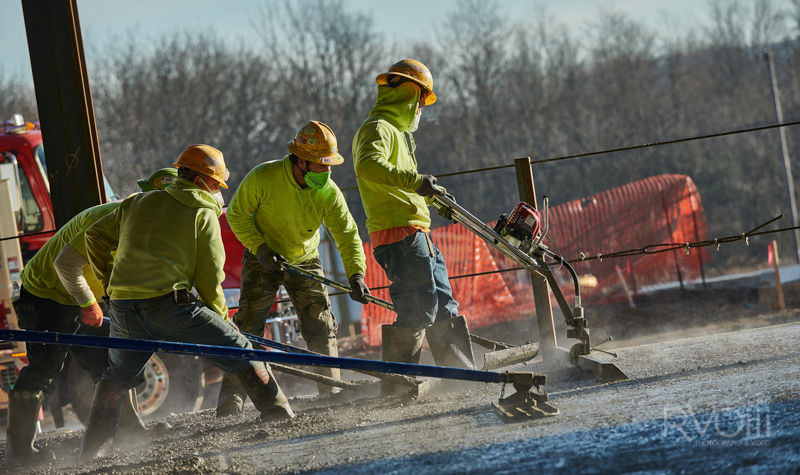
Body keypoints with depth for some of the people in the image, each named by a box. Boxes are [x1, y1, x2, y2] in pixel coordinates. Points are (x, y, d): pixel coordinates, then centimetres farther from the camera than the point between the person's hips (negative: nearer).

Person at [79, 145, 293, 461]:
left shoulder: (138, 203, 19)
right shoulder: (204, 215, 5)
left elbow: (95, 236, 23)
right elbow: (209, 279, 3)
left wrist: (107, 282, 33)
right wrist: (221, 319, 17)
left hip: (123, 309, 5)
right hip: (169, 303, -5)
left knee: (117, 377, 27)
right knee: (241, 352, 7)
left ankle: (93, 449, 23)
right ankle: (278, 413, 3)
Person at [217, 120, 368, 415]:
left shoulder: (329, 192, -18)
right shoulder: (263, 178, -25)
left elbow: (347, 234, -15)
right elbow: (237, 214, -12)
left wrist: (355, 273, -28)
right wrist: (260, 248, -20)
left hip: (305, 262, 3)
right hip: (262, 259, -3)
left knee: (321, 327, -2)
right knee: (248, 326, -10)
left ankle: (332, 393, 10)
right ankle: (231, 398, -9)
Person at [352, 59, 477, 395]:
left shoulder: (396, 132, 26)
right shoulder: (378, 129, -8)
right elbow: (369, 167, -30)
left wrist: (432, 195, 50)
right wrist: (415, 181, -36)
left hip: (417, 234, 11)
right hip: (399, 232, -11)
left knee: (443, 306, 14)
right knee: (418, 311, -15)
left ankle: (462, 375, 21)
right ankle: (396, 384, -13)